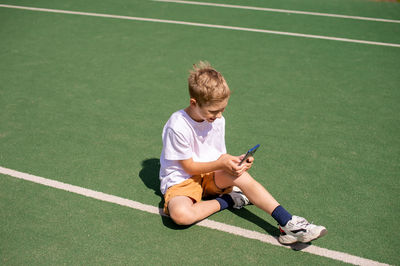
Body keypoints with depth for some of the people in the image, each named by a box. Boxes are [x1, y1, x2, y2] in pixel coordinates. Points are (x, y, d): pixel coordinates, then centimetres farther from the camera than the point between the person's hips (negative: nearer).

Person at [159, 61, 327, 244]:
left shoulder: (218, 120, -1)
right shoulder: (177, 127, -21)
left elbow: (220, 156, 6)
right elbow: (189, 167, -15)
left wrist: (233, 162, -18)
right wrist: (221, 164, -26)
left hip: (210, 176, 4)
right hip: (180, 180, -4)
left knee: (240, 174, -30)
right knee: (180, 214, -39)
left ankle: (288, 223, -29)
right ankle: (227, 201, -14)